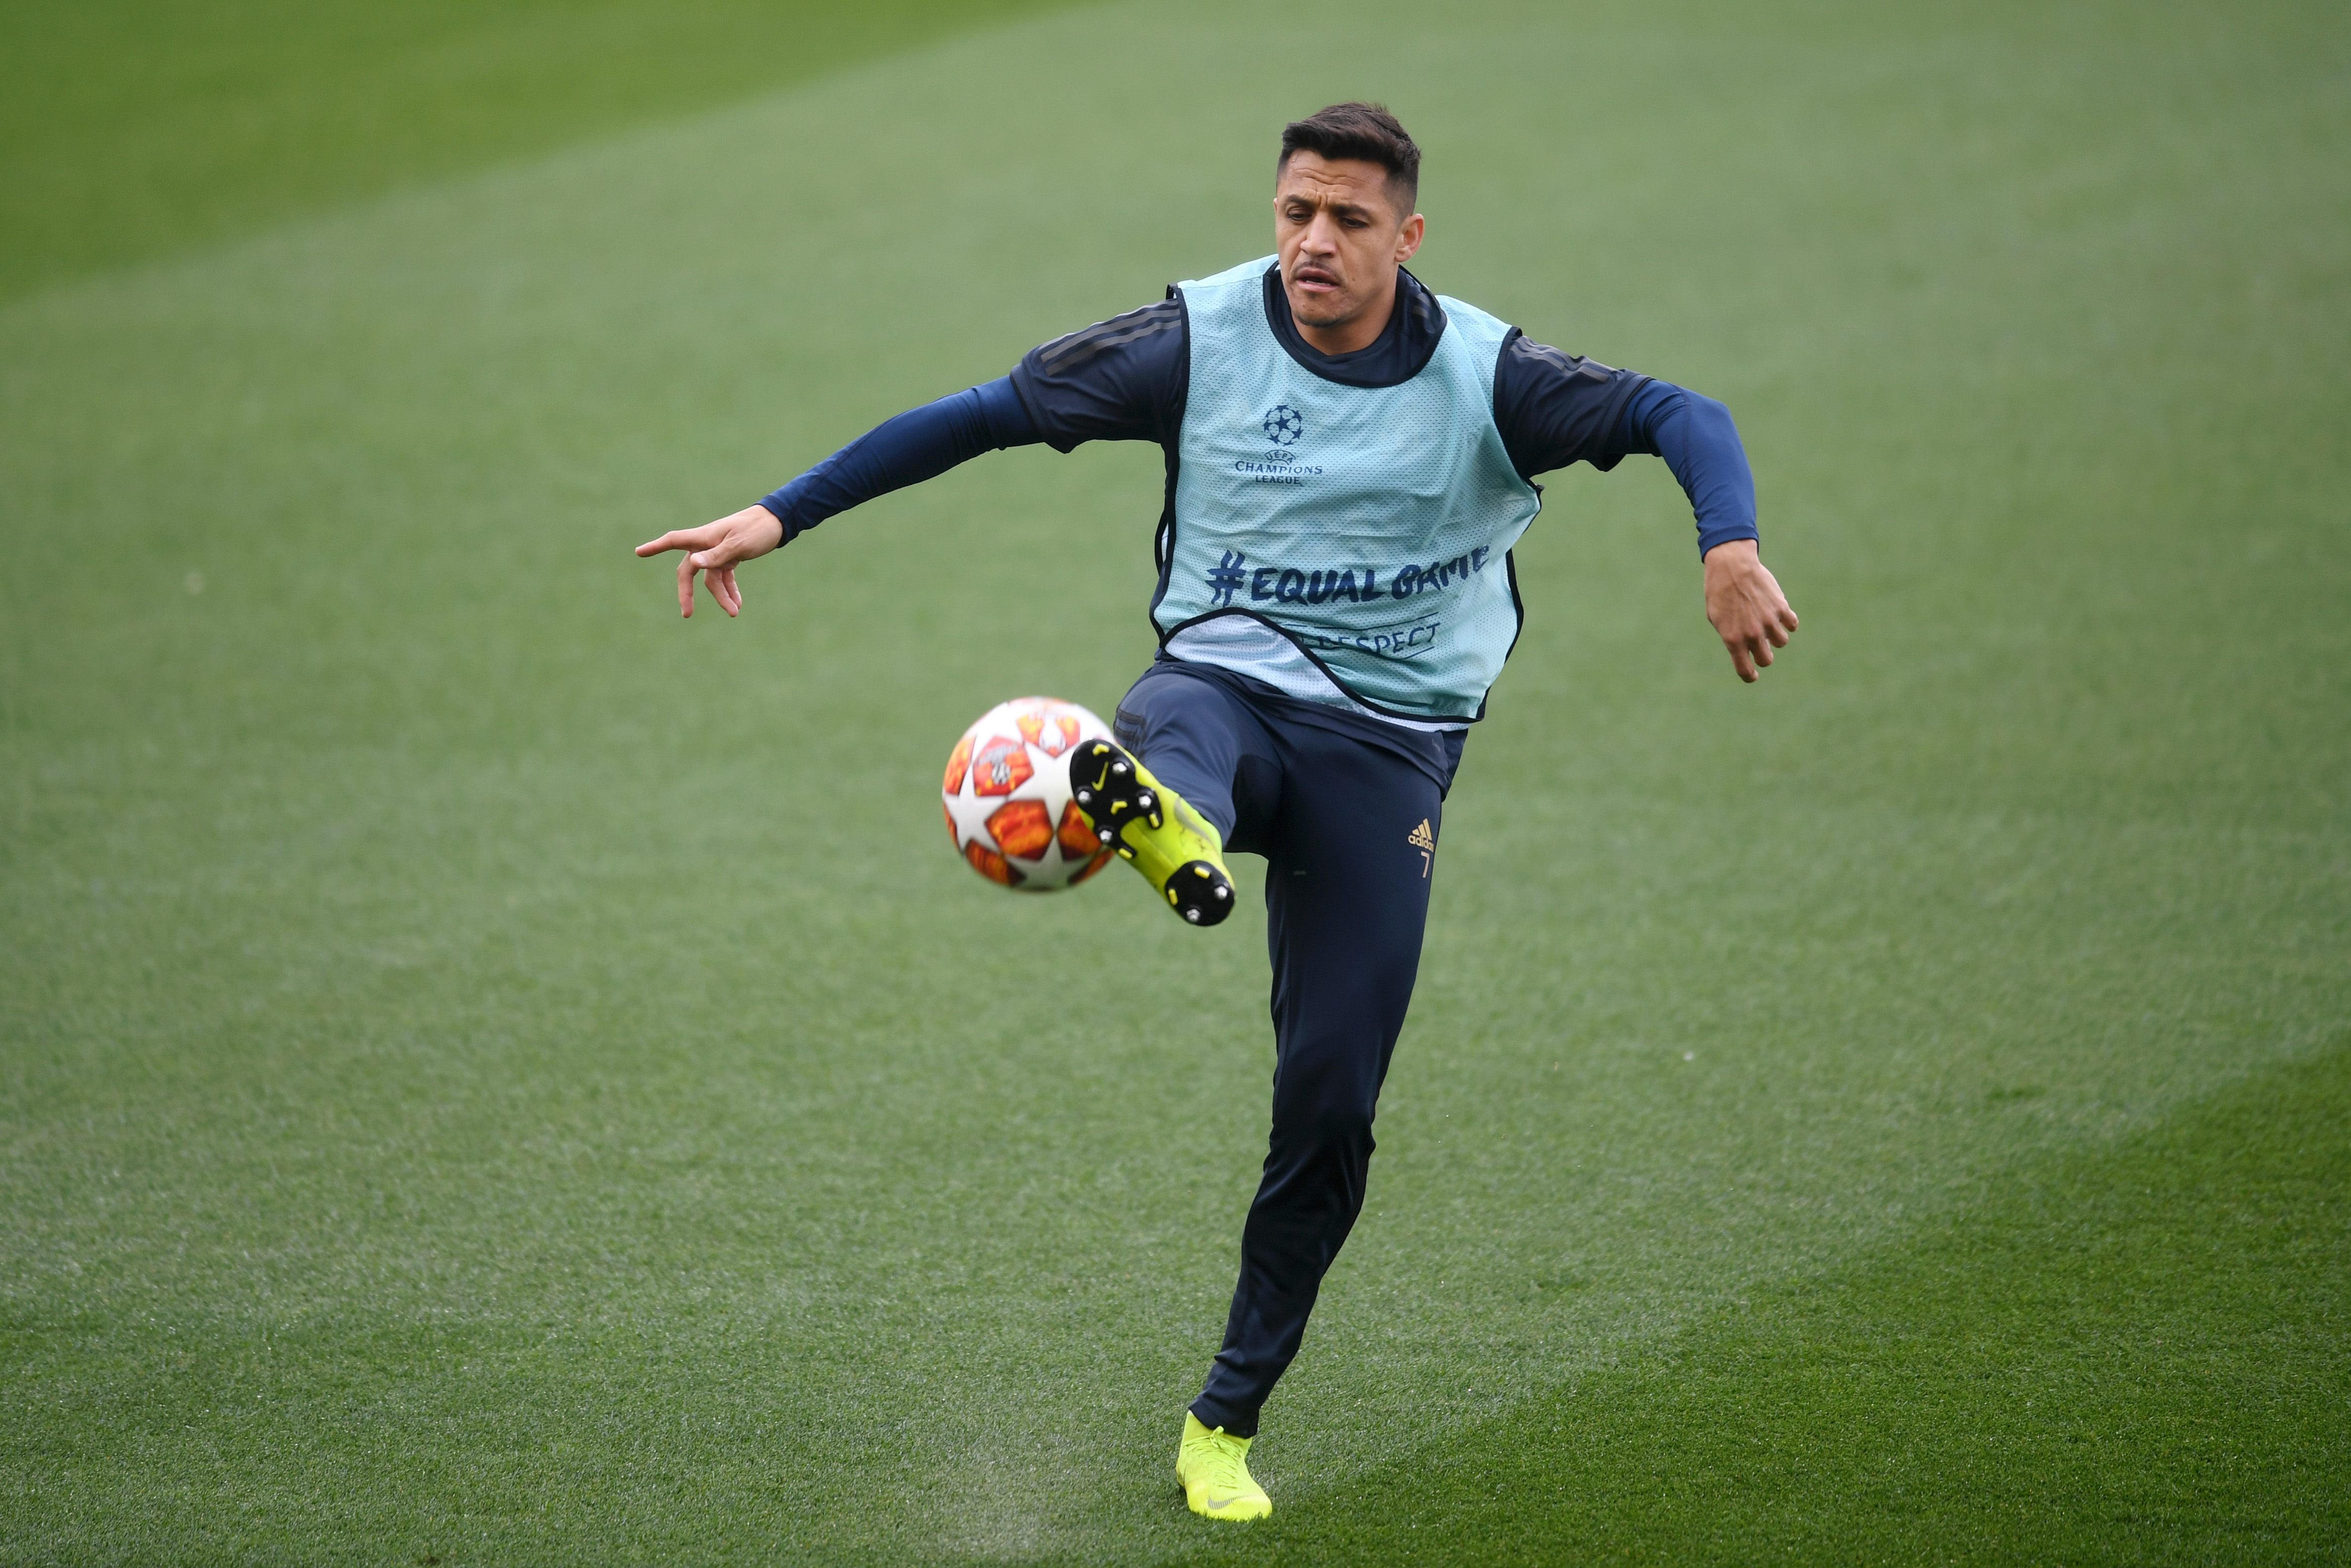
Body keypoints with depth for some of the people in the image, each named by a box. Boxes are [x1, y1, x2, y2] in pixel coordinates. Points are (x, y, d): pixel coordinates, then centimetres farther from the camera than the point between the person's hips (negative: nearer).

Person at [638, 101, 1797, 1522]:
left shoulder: (1481, 377, -5)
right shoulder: (1204, 339, -3)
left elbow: (1680, 417, -10)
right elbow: (989, 414, 0)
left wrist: (1731, 548, -33)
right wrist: (782, 516, -4)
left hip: (1387, 749, 0)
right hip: (1230, 680, 0)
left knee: (1330, 1110, -5)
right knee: (1176, 733, -41)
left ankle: (1228, 1423, 10)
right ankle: (1165, 824, -80)